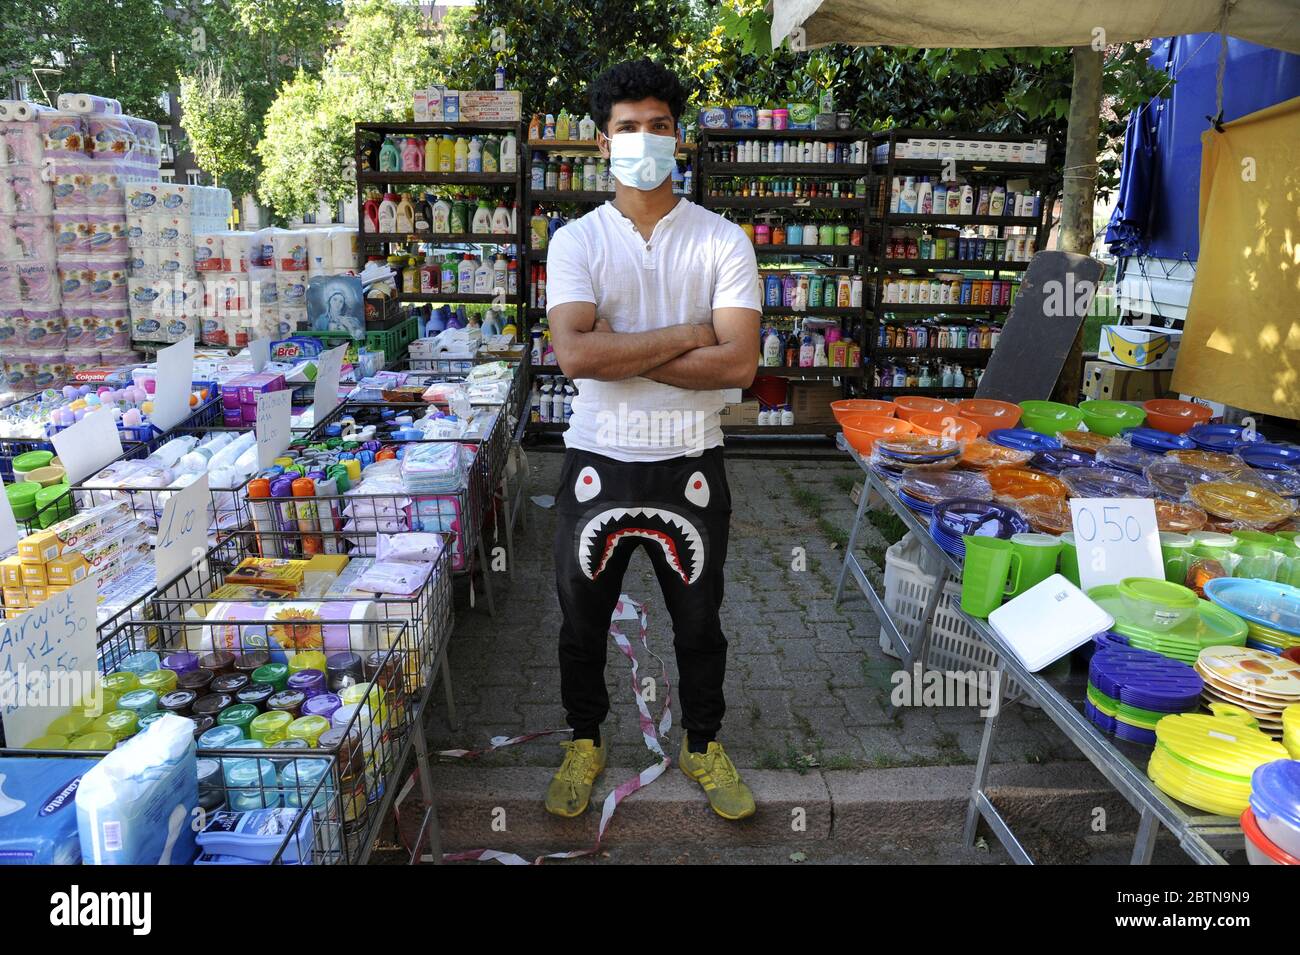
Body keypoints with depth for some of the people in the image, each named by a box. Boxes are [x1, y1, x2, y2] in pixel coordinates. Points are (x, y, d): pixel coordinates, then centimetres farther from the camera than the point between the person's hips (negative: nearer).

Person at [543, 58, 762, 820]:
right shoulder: (576, 241, -3)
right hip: (598, 463, 1)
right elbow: (573, 353, -20)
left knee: (699, 621, 16)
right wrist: (685, 336, -17)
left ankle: (704, 746, 40)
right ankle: (585, 743, 40)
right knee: (583, 620, 16)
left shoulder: (723, 241, -4)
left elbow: (740, 363, -16)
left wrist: (621, 355, -17)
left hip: (691, 464, 0)